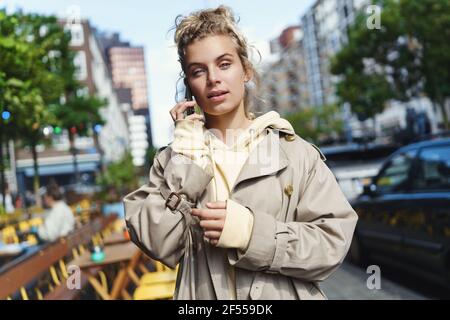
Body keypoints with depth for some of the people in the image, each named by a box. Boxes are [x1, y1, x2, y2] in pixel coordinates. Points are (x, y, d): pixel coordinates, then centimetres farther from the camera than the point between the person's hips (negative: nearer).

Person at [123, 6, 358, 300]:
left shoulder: (294, 152, -7)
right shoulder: (174, 158, -2)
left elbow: (333, 242, -11)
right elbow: (158, 245, -13)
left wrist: (251, 231, -22)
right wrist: (185, 161, -18)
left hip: (283, 293, -1)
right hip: (202, 294, 1)